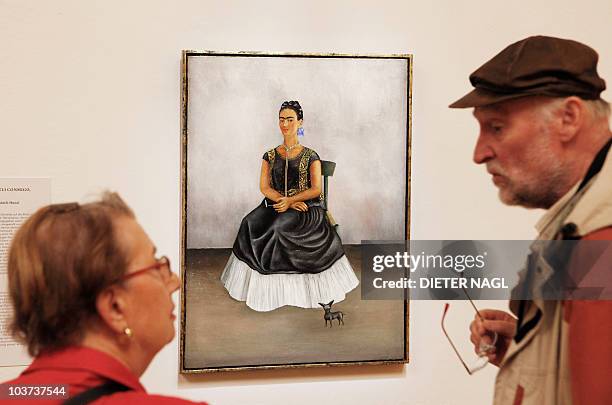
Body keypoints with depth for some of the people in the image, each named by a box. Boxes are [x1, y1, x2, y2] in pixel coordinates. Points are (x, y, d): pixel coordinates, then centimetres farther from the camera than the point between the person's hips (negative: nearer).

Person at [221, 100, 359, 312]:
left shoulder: (310, 156, 3)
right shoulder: (270, 156, 12)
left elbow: (316, 189, -5)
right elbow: (264, 187, 3)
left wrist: (290, 201, -19)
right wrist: (286, 201, -13)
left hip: (306, 208, -4)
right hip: (275, 205, 4)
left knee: (279, 225, -32)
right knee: (251, 222, -24)